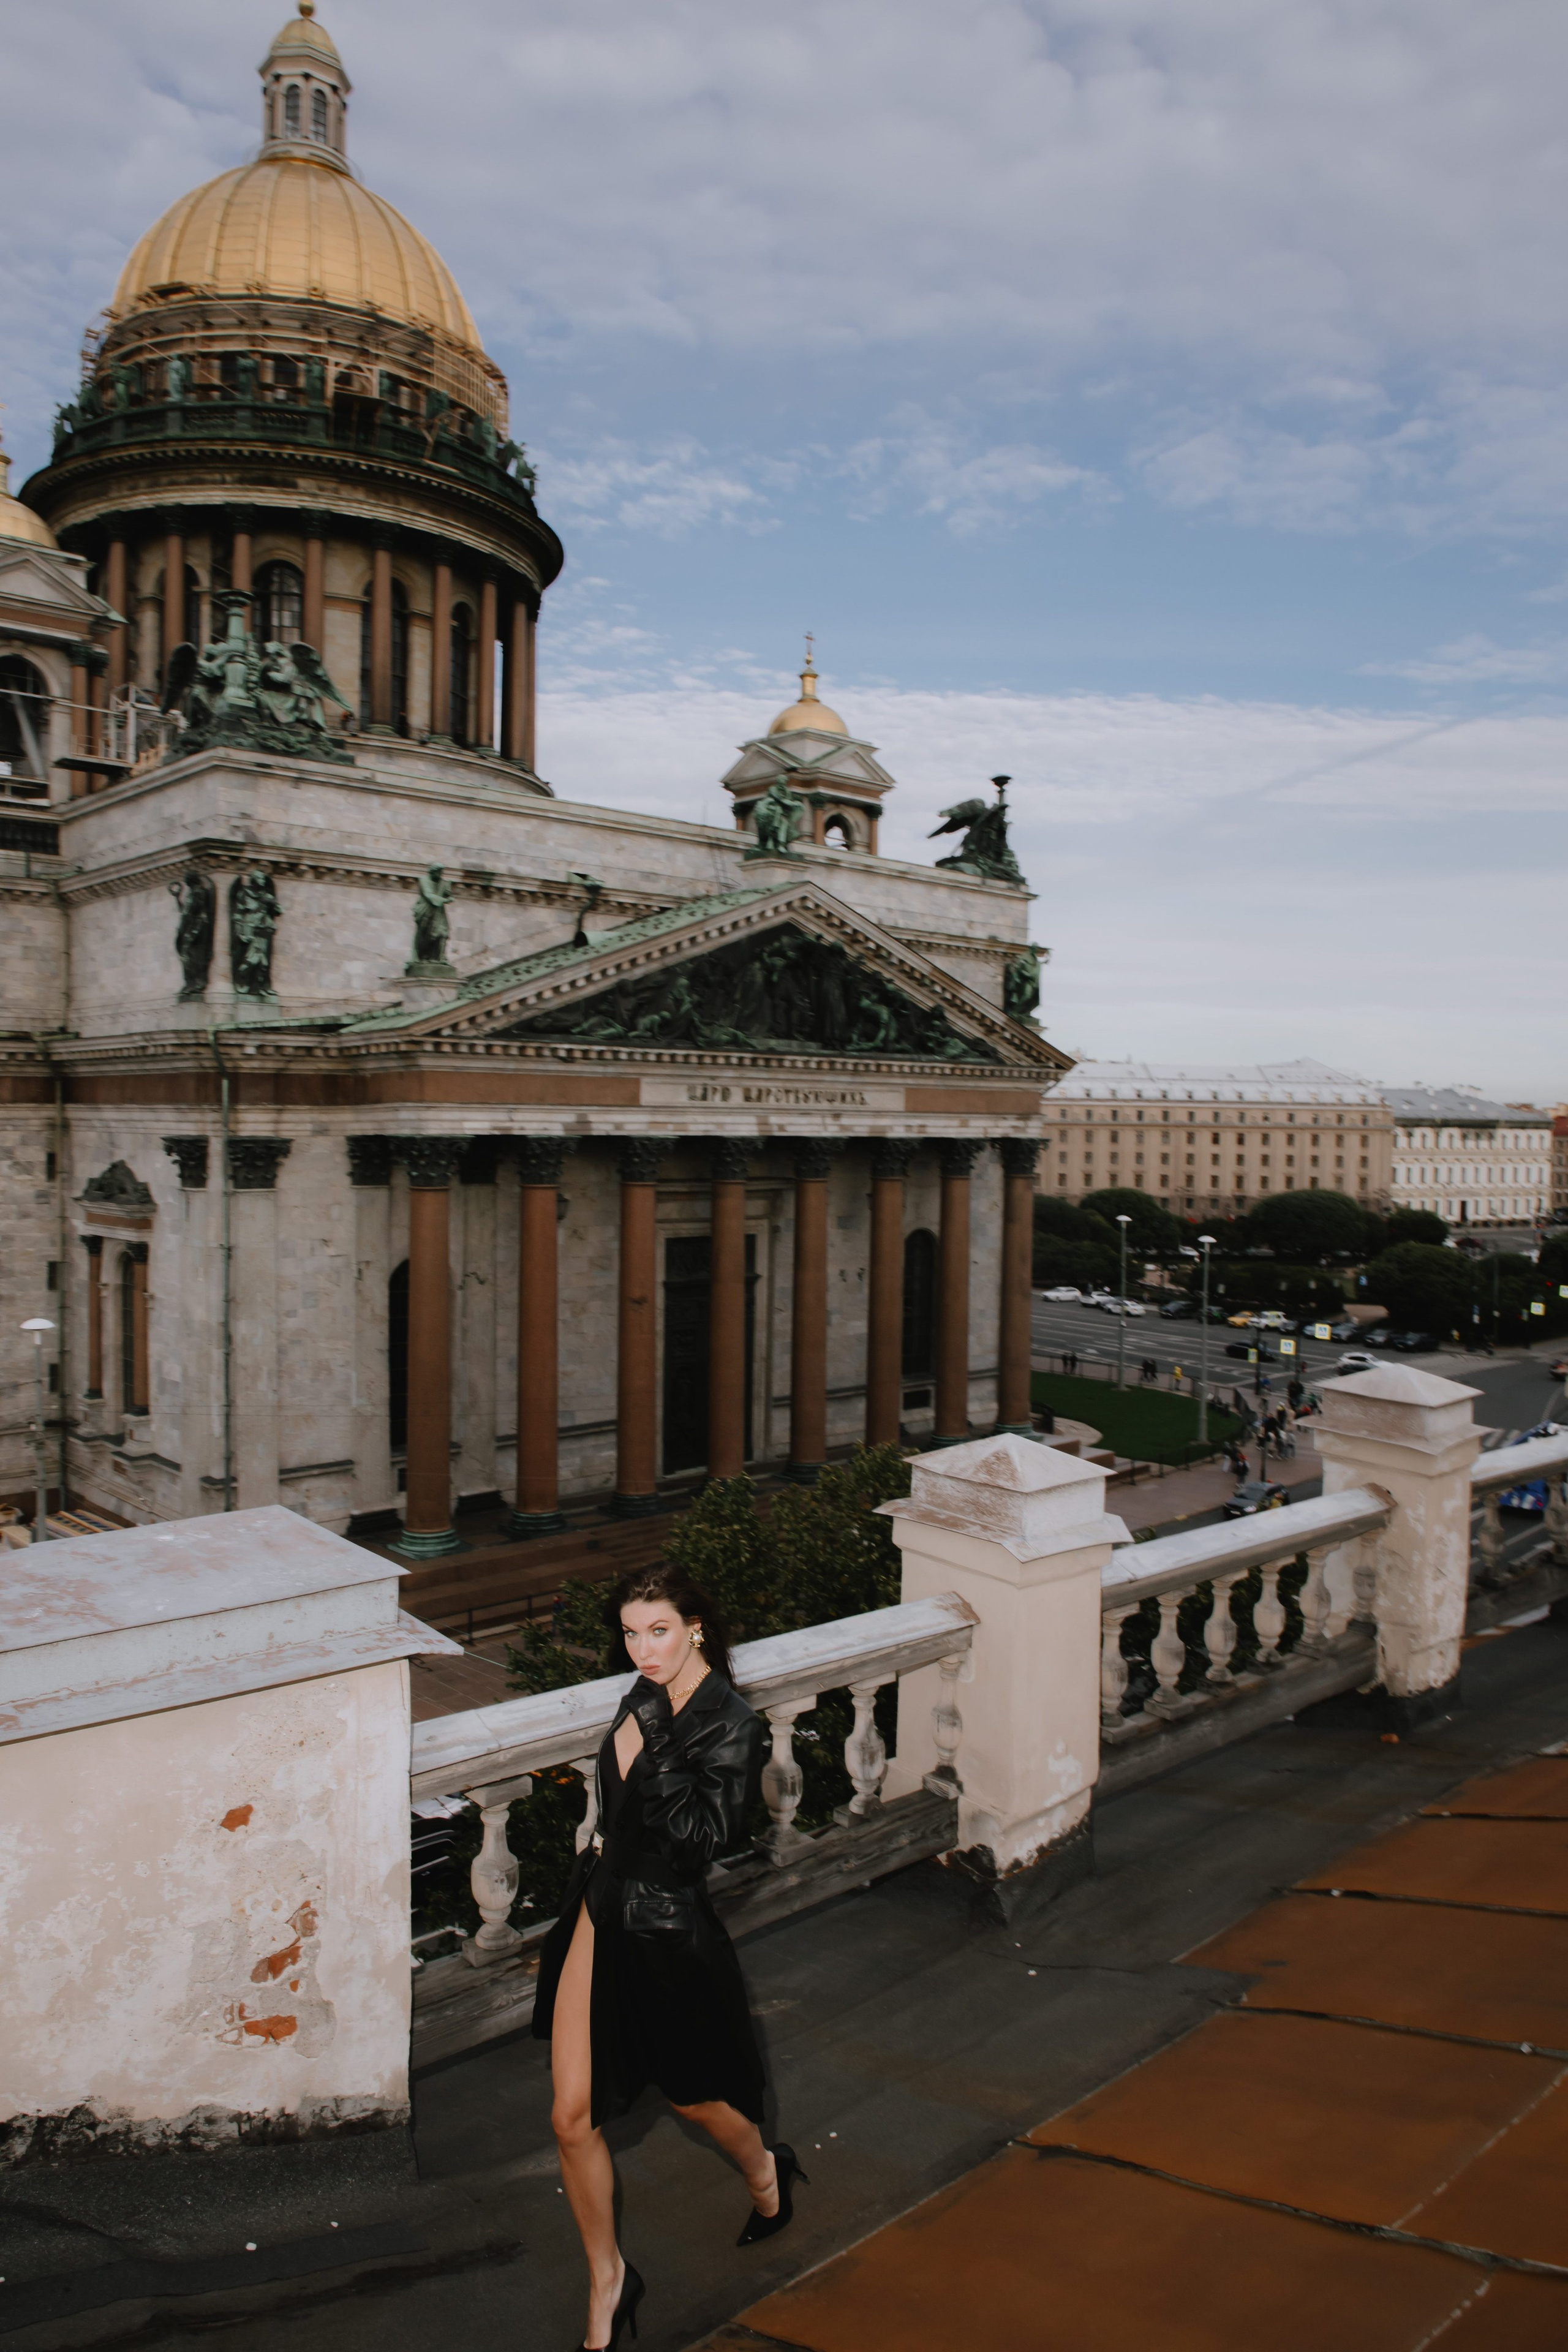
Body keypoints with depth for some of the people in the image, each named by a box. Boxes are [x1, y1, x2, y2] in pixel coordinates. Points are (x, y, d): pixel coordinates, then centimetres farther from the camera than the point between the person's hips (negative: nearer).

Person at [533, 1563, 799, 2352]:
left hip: (667, 1932, -6)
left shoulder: (729, 1723, -21)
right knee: (573, 2117, 6)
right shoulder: (647, 1698, 0)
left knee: (691, 2096, 18)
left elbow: (706, 1835, -30)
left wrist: (654, 1739, -32)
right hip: (601, 1915, 6)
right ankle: (607, 2282, 28)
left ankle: (765, 2170, 51)